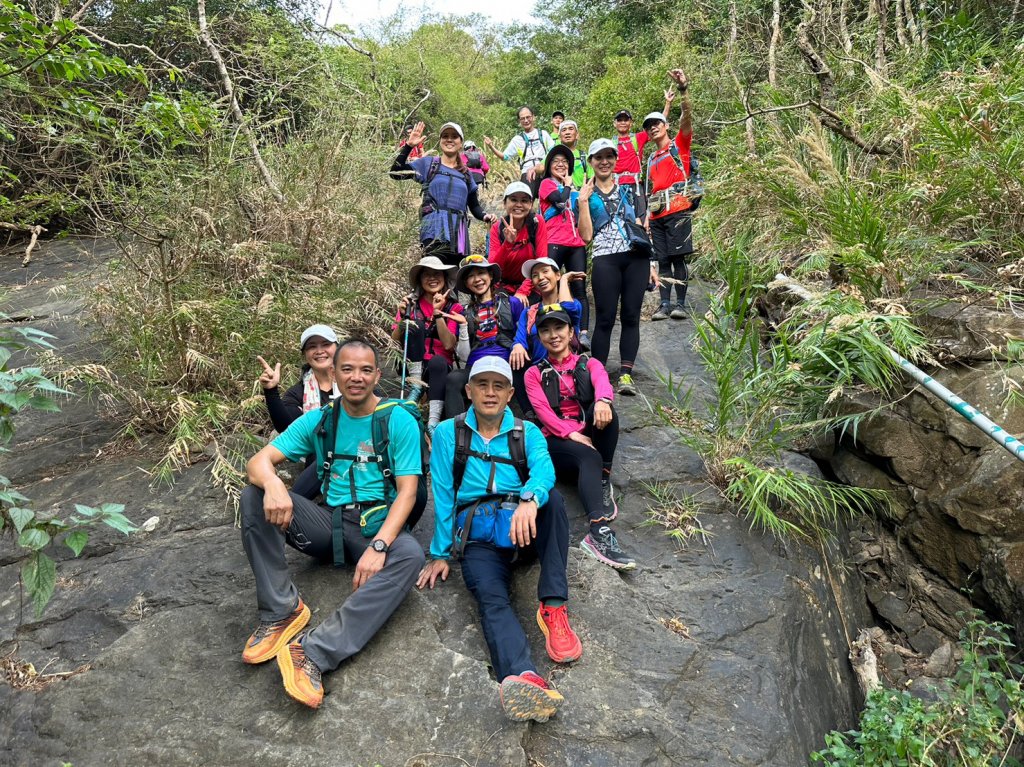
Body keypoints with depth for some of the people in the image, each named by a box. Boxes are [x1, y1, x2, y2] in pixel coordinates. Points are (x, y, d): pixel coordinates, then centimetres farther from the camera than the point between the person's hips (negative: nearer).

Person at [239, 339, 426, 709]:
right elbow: (258, 461, -3)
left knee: (410, 555, -36)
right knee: (254, 495, -18)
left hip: (378, 526, -2)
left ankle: (313, 650, -39)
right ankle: (282, 610, -16)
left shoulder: (400, 421, -4)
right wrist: (273, 484, -30)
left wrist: (379, 545, -27)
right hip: (328, 522, 3)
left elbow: (407, 490, -10)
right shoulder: (317, 420, 4)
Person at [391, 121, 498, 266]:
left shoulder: (466, 173, 22)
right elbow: (396, 173, 1)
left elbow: (474, 206, 22)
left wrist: (485, 216, 1)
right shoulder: (428, 164, 11)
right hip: (435, 231, -4)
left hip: (459, 234, 4)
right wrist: (409, 146, -7)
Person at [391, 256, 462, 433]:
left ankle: (434, 421, -44)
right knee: (414, 324, -23)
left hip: (441, 365, 0)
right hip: (413, 365, 1)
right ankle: (416, 385, -22)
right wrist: (402, 317, -18)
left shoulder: (454, 307, 3)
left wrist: (438, 312, -18)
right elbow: (395, 340, -2)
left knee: (438, 362, -36)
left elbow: (449, 344, -11)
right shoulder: (411, 303, 4)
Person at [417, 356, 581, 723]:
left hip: (524, 525, 1)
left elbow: (544, 470, -11)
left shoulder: (527, 432, 11)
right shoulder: (448, 433, 11)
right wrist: (440, 554, 2)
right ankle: (522, 679, -56)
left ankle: (553, 608, -29)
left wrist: (530, 501, -34)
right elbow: (443, 495, 7)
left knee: (551, 497, -31)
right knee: (491, 597, -30)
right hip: (478, 535, -1)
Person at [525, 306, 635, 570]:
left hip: (589, 434, 2)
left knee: (604, 411, -31)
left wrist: (602, 401, -38)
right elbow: (542, 410, -4)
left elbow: (602, 382, -11)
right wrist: (572, 434, -23)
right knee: (590, 457, -36)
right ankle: (600, 532, -54)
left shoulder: (589, 364, 15)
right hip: (556, 440, -2)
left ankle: (603, 481, -19)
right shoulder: (534, 373, 14)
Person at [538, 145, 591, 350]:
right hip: (554, 243, -5)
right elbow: (560, 201, -11)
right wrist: (567, 185, 5)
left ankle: (583, 333, -11)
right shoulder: (547, 183, 8)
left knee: (579, 289, -5)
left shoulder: (573, 186, 25)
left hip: (576, 243, 5)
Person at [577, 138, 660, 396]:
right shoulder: (586, 195, 9)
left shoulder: (627, 189, 16)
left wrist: (650, 264, 10)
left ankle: (625, 373, 5)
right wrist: (583, 201, -7)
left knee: (631, 316, 1)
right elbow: (586, 235, -2)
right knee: (606, 319, -4)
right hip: (605, 260, -3)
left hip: (636, 258, 3)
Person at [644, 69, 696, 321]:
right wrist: (647, 216, 12)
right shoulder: (651, 159, 24)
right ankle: (665, 304, 2)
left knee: (678, 258, -9)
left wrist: (683, 90, -22)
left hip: (678, 211, -6)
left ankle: (681, 303, -6)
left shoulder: (679, 144, 9)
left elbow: (686, 117, -9)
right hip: (657, 215, 6)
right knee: (663, 260, 2)